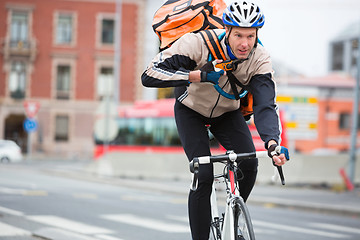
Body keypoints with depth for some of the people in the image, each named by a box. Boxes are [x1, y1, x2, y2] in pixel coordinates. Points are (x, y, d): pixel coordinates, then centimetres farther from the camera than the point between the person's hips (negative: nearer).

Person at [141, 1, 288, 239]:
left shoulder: (260, 60, -26)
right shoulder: (199, 43, -34)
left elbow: (266, 105, -36)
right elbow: (150, 75, -36)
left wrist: (272, 142, -55)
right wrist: (197, 75, -44)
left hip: (227, 112, 3)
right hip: (191, 110, -3)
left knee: (249, 164, -19)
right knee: (204, 174, -19)